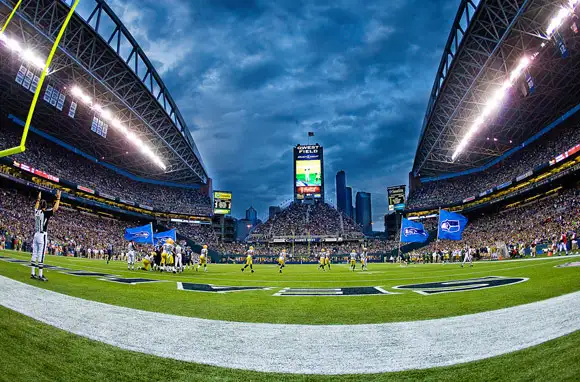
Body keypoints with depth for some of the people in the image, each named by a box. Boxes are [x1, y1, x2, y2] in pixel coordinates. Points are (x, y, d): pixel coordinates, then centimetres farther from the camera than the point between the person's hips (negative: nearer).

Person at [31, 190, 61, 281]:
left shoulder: (36, 212, 9)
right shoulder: (45, 212, -11)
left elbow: (36, 207, 31)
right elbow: (55, 208, -20)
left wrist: (38, 199, 40)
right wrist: (58, 198, -12)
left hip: (36, 235, 8)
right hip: (42, 235, -7)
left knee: (34, 254, 10)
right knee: (41, 256, -7)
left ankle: (32, 273, 15)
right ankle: (40, 275, -7)